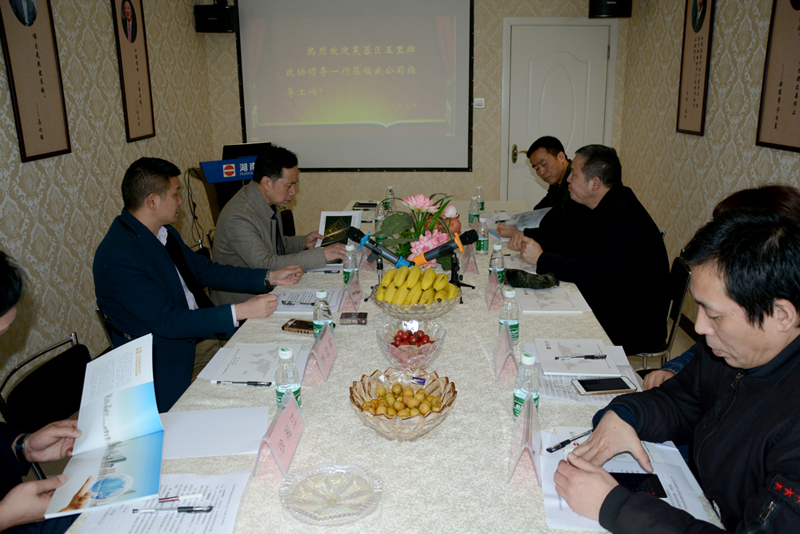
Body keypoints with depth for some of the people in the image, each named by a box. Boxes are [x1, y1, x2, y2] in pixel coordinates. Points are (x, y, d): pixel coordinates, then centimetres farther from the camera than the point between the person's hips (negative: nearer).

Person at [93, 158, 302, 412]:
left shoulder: (165, 232, 5)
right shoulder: (116, 257, -23)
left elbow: (205, 270, 15)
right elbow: (166, 321, -26)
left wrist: (269, 277, 7)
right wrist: (240, 311, -28)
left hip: (197, 334, 8)